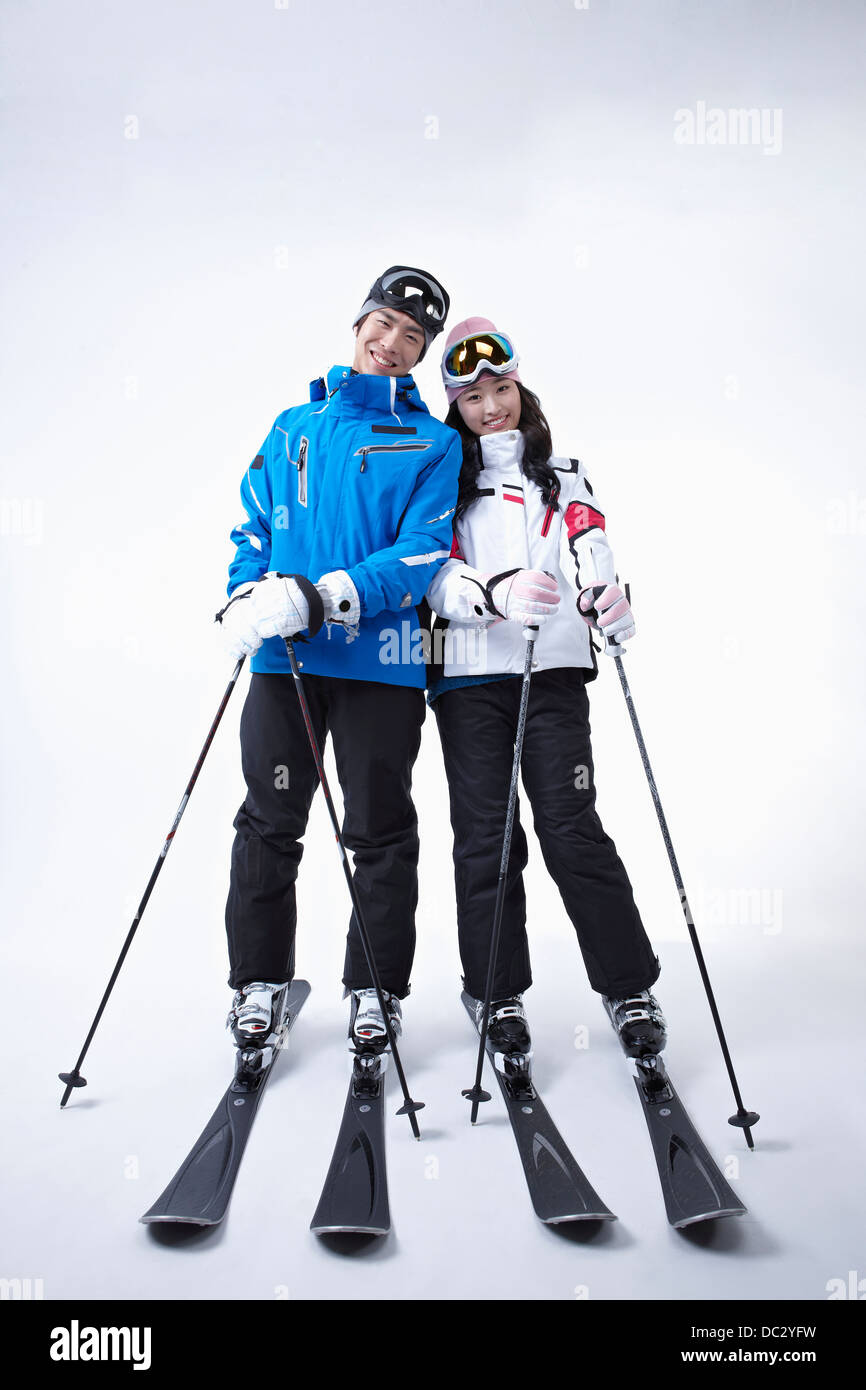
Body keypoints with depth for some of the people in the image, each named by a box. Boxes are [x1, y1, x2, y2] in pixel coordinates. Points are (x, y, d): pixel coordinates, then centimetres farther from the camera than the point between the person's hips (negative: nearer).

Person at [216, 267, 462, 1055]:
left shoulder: (433, 444, 4)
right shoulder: (293, 428, 16)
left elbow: (420, 556, -8)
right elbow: (253, 528, 16)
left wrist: (314, 599, -20)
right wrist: (247, 603, -5)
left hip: (380, 664, -2)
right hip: (283, 662, 3)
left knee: (381, 833, 6)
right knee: (269, 823, 7)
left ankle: (375, 989, 22)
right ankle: (260, 981, 23)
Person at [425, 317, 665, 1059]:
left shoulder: (563, 476, 17)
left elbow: (593, 553, 1)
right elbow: (436, 578, -2)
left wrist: (608, 596, -22)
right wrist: (498, 593, -23)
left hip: (552, 669, 0)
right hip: (468, 674, 0)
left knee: (572, 826, -5)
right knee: (485, 835, 3)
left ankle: (630, 986, 9)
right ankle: (499, 993, 16)